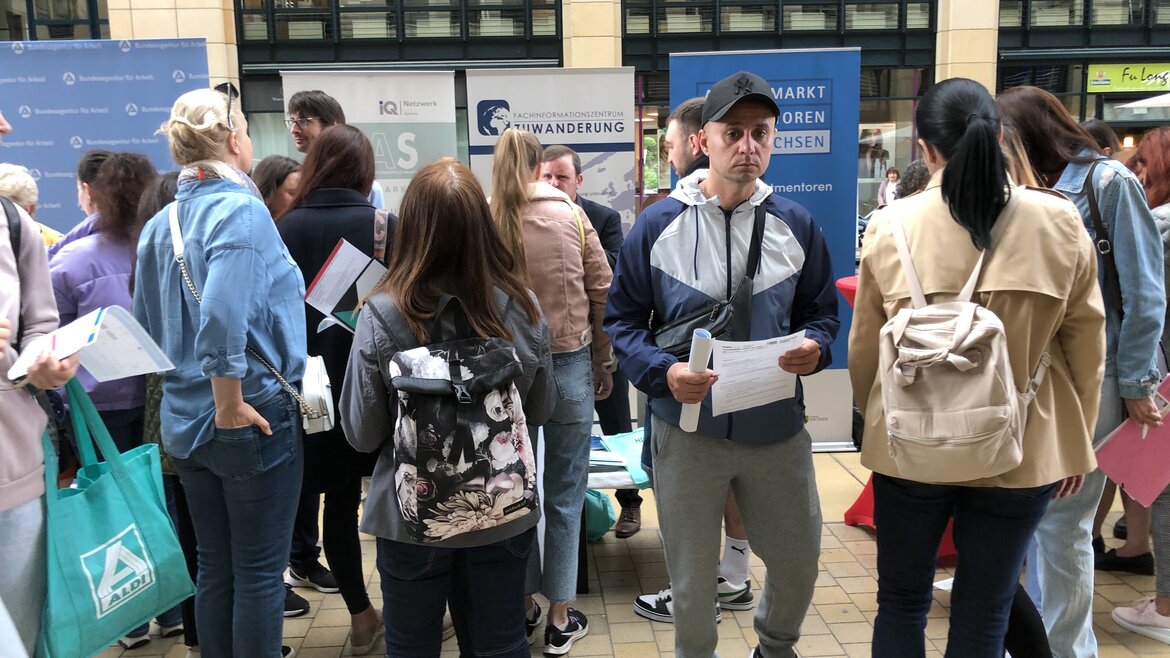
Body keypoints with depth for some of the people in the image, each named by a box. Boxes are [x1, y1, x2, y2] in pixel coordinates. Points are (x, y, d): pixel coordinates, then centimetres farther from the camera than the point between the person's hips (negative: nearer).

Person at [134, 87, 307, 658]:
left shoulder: (160, 223, 7)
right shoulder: (241, 210, -16)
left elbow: (148, 327, 12)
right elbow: (222, 317, -29)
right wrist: (230, 407, -19)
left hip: (183, 419, 8)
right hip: (255, 417, -7)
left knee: (215, 567, 19)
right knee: (260, 571, 6)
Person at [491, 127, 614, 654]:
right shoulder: (571, 217, -5)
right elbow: (603, 293, -1)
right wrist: (605, 362, 10)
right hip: (568, 364, 0)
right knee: (564, 496, 9)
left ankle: (522, 606, 27)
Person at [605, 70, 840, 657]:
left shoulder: (795, 225, 0)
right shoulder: (657, 225, -6)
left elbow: (821, 311, 9)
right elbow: (622, 320, -3)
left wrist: (813, 347, -14)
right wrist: (662, 371, -21)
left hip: (778, 431, 3)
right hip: (687, 432, -2)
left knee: (798, 564, 19)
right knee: (691, 580, 14)